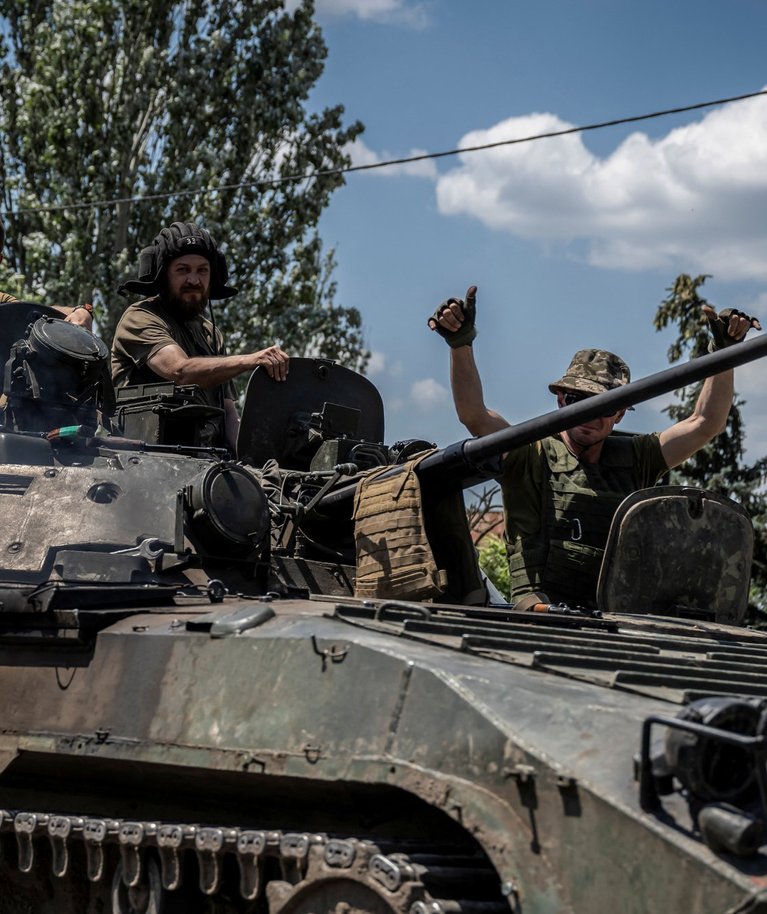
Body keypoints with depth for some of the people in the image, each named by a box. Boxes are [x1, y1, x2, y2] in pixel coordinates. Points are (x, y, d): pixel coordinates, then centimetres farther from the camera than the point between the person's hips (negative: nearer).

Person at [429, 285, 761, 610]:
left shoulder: (634, 458, 20)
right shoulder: (532, 456, 7)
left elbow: (704, 424, 20)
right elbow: (475, 416, -7)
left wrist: (724, 350, 13)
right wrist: (460, 344, -18)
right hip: (541, 612, -5)